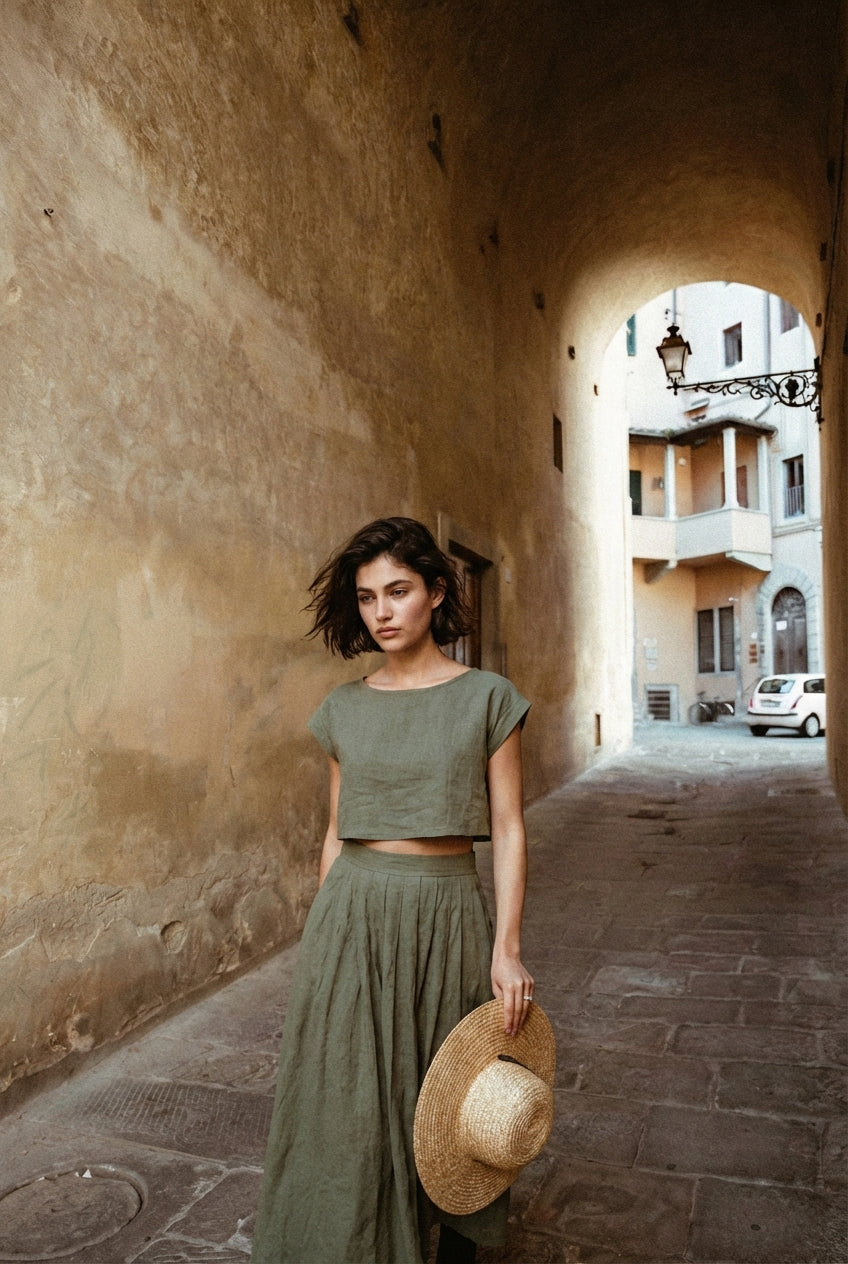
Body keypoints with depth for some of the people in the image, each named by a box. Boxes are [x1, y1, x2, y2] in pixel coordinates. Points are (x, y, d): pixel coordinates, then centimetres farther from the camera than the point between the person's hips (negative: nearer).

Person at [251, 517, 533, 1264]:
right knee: (351, 1104, 11)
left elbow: (508, 828, -5)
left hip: (445, 914, -2)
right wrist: (326, 932, 12)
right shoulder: (345, 710, 3)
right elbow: (337, 832, 10)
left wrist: (507, 947, -10)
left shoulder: (487, 698, -5)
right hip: (353, 916, 2)